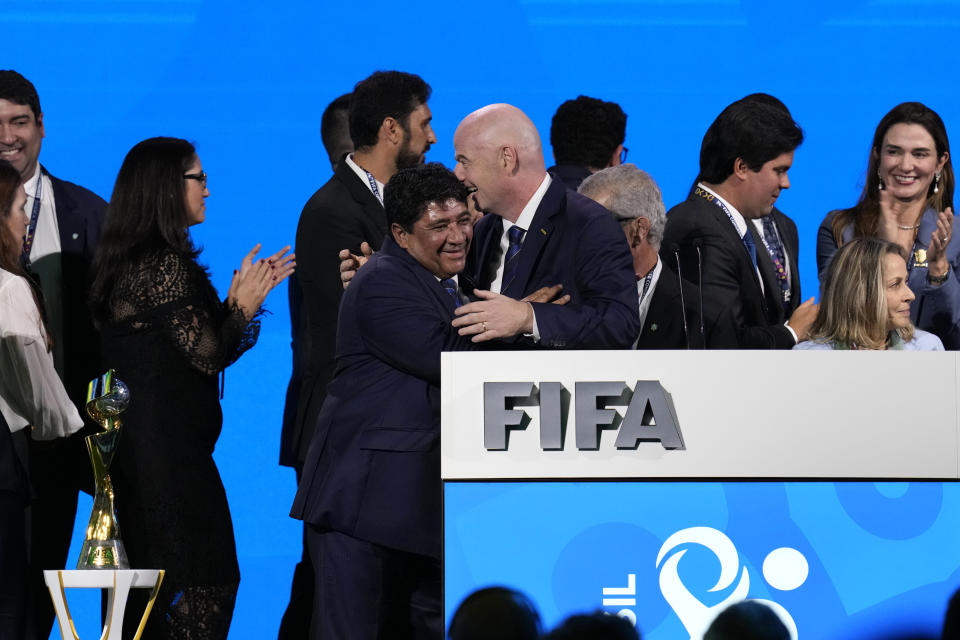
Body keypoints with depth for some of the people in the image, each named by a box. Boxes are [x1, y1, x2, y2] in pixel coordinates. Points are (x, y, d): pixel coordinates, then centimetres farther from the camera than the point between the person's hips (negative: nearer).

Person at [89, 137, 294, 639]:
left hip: (133, 442, 10)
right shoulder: (166, 264, -16)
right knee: (202, 585, -7)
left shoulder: (127, 261, 13)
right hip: (169, 446, -10)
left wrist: (244, 295, 12)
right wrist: (243, 304, -4)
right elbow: (207, 354, -17)